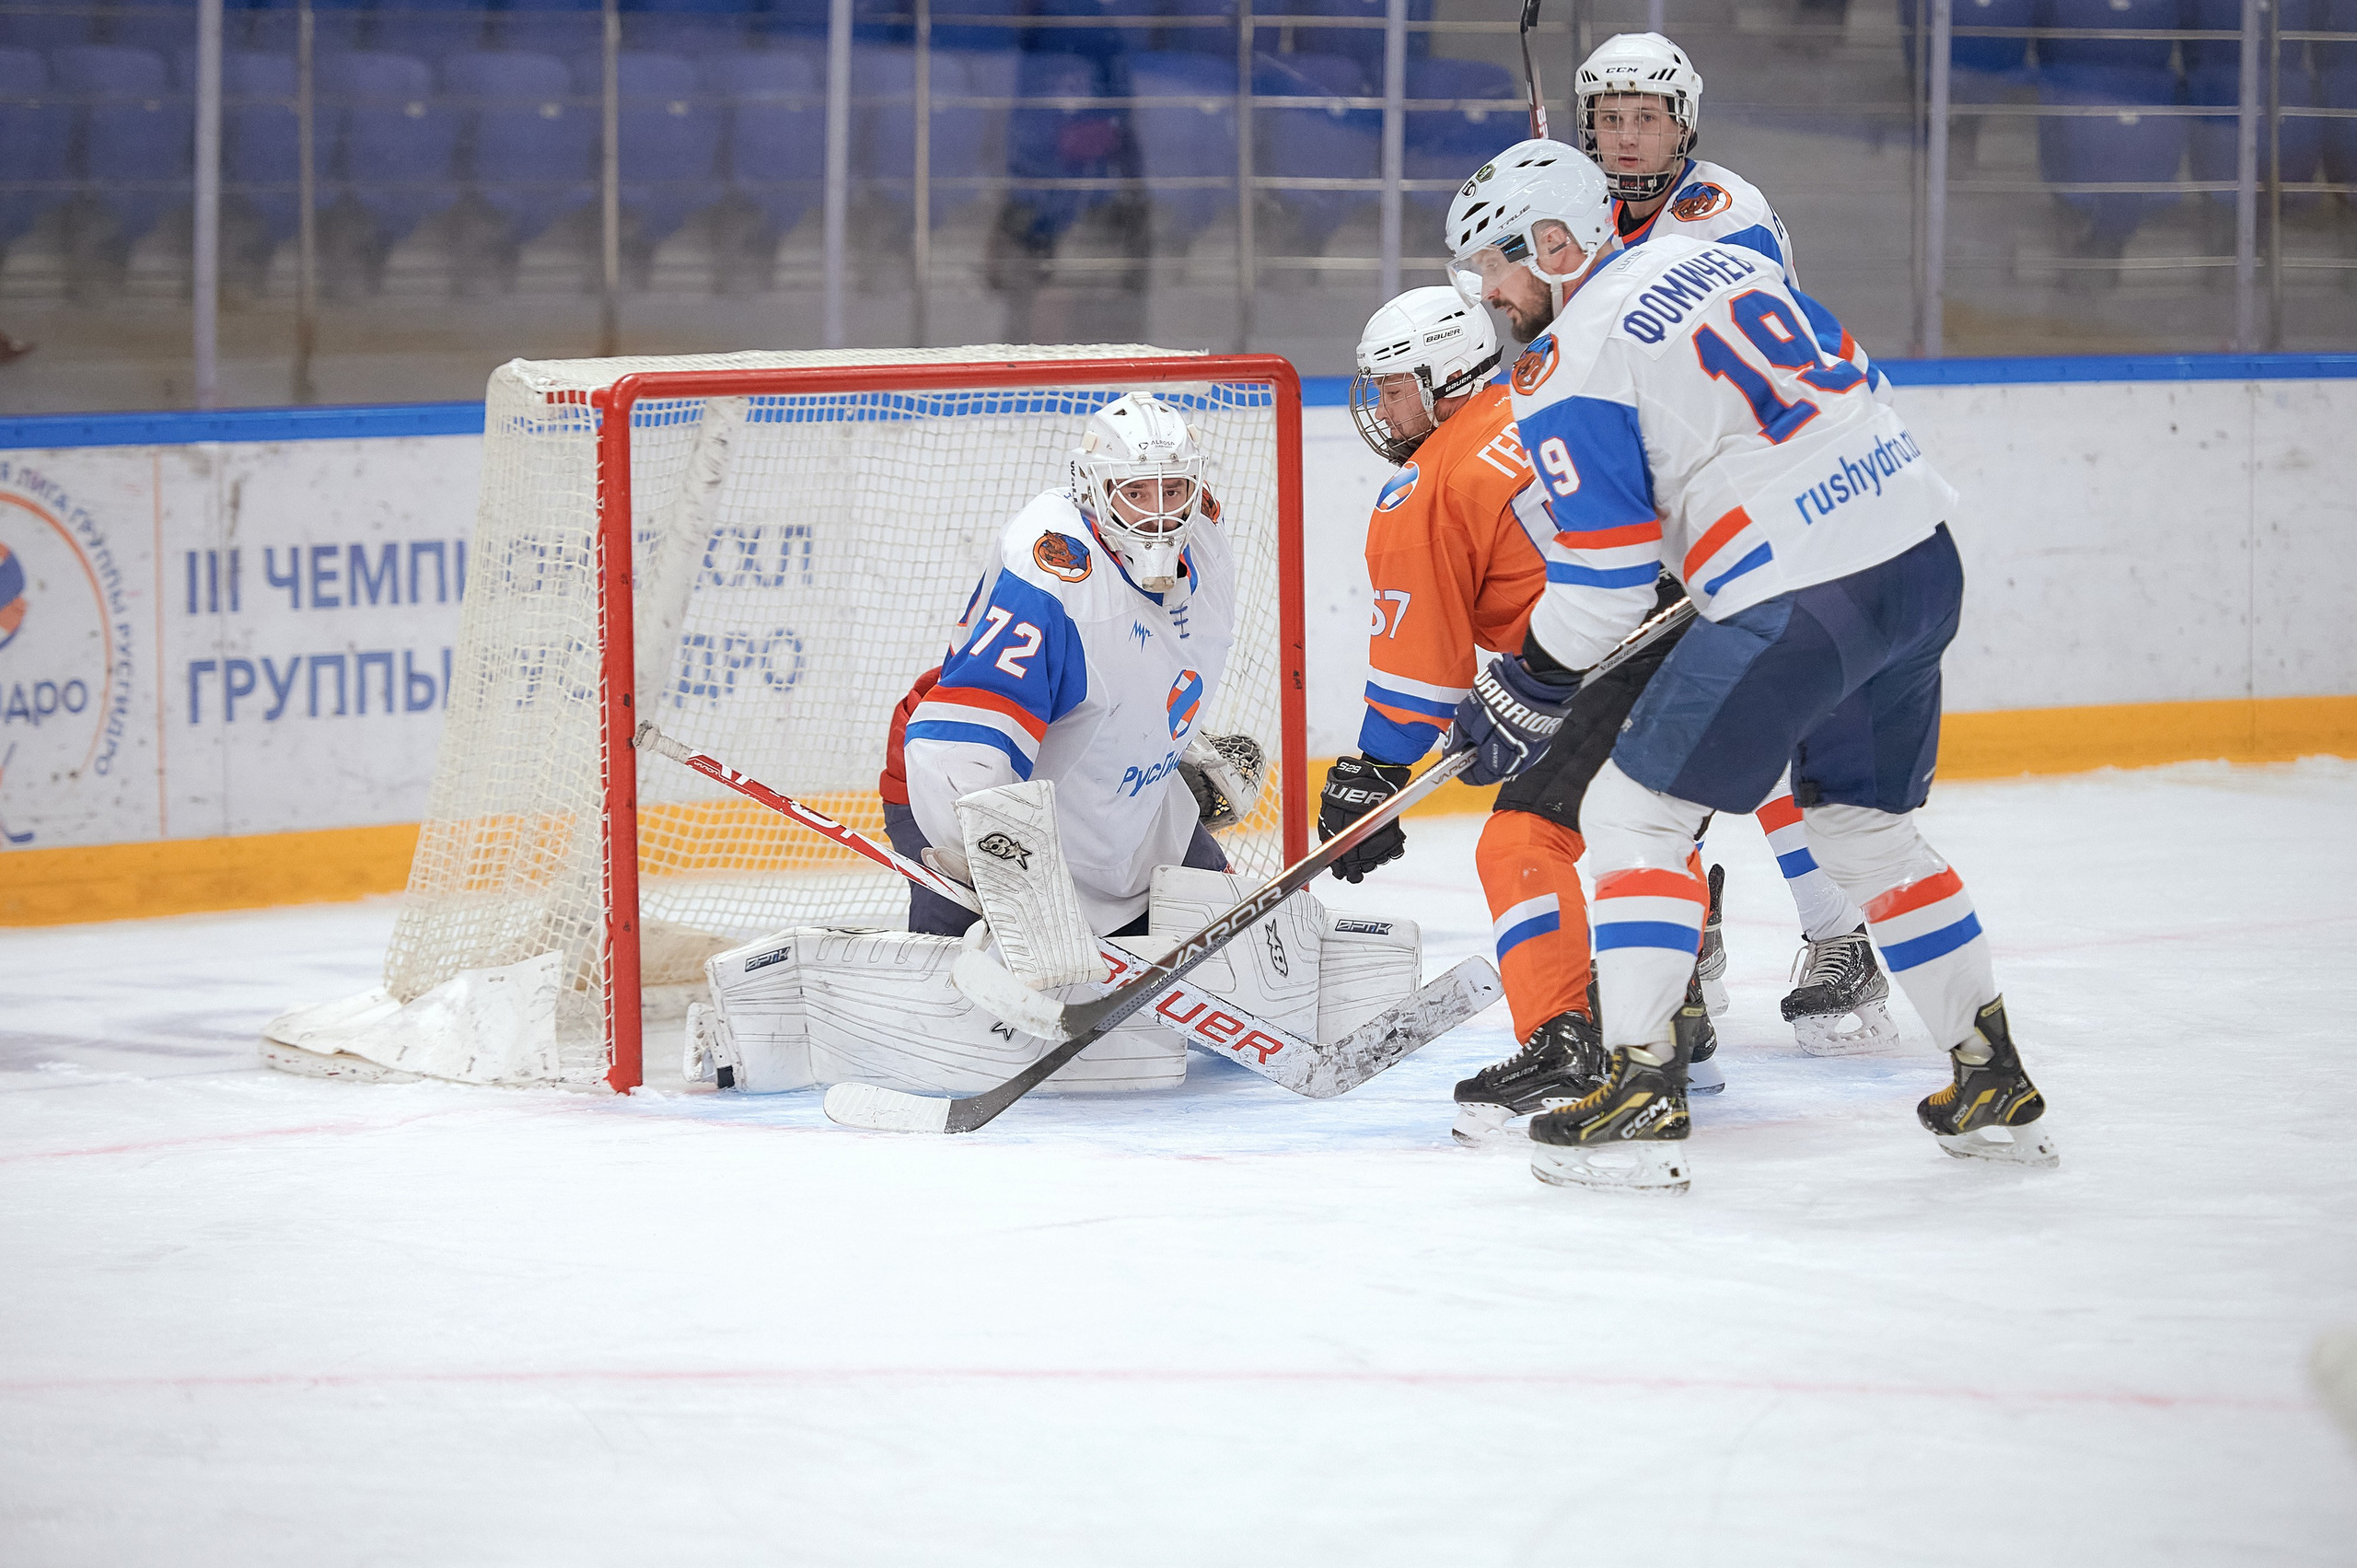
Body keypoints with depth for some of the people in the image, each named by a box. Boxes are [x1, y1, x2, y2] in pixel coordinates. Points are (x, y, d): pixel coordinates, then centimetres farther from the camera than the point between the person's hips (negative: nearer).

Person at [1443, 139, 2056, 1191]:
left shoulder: (1572, 367, -6)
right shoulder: (1724, 263, 16)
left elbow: (1603, 580, -7)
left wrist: (1525, 698, 5)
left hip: (1797, 606, -8)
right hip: (1920, 555, 8)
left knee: (1635, 812, 4)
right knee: (1862, 826, 23)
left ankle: (1643, 1099, -3)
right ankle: (1995, 1086, 26)